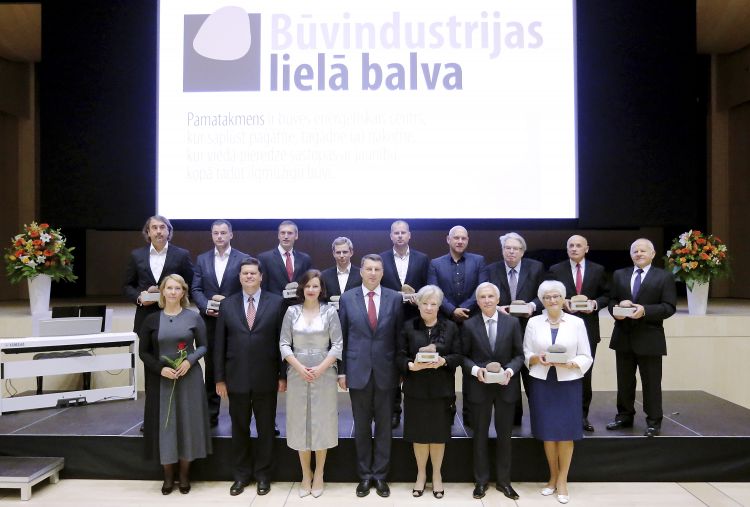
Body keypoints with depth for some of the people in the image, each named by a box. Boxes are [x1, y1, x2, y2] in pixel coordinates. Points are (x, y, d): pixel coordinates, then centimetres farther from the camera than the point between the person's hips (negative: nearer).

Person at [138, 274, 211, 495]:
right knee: (164, 425, 4)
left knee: (187, 423, 4)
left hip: (189, 378, 0)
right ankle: (168, 476, 18)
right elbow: (143, 352, 3)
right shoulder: (152, 319, 1)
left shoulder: (194, 317, -1)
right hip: (161, 380, 1)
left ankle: (184, 475, 18)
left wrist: (190, 360, -16)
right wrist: (160, 368, -13)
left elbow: (203, 346, 3)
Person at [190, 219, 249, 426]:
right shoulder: (202, 259, 8)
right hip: (209, 321, 2)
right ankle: (211, 413, 19)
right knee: (211, 368, 9)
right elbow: (196, 289, 4)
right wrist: (207, 308, -12)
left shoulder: (243, 259, 0)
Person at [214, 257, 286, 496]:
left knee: (265, 429, 10)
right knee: (239, 429, 12)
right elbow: (220, 344, 4)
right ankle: (241, 475, 28)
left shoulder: (276, 302, -2)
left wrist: (283, 375, -4)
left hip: (266, 378, -1)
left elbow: (283, 340, -2)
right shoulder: (227, 304, 3)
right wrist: (219, 378, 0)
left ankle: (263, 475, 26)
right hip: (236, 378, 2)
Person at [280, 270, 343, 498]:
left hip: (324, 375, -1)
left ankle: (318, 475, 19)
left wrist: (320, 368, -14)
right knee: (300, 423, 7)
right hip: (297, 374, 1)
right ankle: (305, 475, 20)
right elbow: (284, 344, 0)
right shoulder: (292, 312, 2)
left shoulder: (330, 311, -1)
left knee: (322, 422, 5)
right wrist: (300, 368, -12)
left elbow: (337, 345, -3)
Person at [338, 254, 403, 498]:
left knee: (384, 426, 9)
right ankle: (365, 475, 24)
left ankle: (380, 475, 22)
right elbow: (342, 338, 2)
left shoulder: (395, 298, 0)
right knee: (361, 426, 10)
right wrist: (342, 371, 0)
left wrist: (401, 368, 1)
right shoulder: (347, 298, 0)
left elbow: (400, 336, 3)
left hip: (385, 372, 0)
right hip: (358, 371, 0)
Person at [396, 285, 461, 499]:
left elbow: (458, 356, -1)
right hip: (416, 389, 0)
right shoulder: (408, 327, 2)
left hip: (441, 389, 0)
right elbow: (400, 356, -2)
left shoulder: (451, 327, 3)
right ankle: (421, 474, 27)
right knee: (419, 433, 8)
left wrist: (443, 361, -20)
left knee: (438, 433, 8)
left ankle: (437, 475, 26)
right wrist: (411, 365, -21)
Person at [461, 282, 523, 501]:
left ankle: (503, 481, 26)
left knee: (504, 434, 11)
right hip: (479, 387, -1)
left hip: (506, 386, 1)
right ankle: (481, 481, 24)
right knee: (480, 434, 10)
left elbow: (519, 354, 1)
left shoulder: (512, 323, 0)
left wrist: (510, 370, -17)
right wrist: (475, 369, -18)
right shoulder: (469, 325, -3)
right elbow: (463, 356, 0)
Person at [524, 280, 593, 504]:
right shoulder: (533, 322, 3)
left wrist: (569, 363, -17)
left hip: (569, 383, -1)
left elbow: (586, 357, 1)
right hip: (541, 383, 1)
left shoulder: (577, 322, 0)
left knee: (566, 431, 2)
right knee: (547, 431, 7)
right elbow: (525, 355, 6)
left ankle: (562, 480, 18)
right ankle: (553, 477, 26)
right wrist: (537, 359, -14)